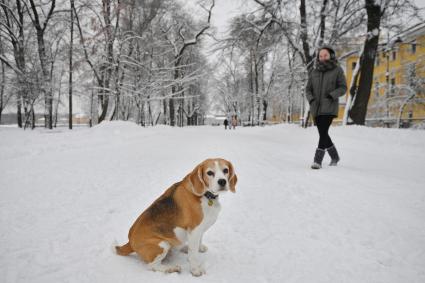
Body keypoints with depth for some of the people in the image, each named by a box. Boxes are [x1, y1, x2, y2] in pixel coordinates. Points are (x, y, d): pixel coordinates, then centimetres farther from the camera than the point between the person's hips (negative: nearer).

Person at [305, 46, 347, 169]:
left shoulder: (337, 70, 1)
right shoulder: (314, 72, 10)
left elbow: (343, 88, 0)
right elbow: (308, 89, 11)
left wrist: (332, 95, -17)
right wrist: (311, 99, -9)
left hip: (329, 107, -4)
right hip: (316, 108, 4)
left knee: (323, 132, -19)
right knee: (323, 134, 11)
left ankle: (318, 160, -17)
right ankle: (335, 156, 31)